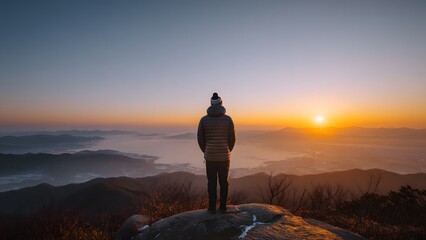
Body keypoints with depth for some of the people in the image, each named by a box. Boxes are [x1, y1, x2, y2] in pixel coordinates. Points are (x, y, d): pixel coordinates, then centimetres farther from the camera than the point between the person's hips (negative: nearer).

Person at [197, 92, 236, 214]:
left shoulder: (204, 119, -5)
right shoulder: (228, 119, -7)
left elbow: (200, 139, -1)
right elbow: (232, 138, -2)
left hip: (210, 156, 0)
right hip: (224, 156, 0)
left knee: (211, 183, 12)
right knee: (223, 182, 14)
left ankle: (212, 207, 17)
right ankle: (222, 206, 21)